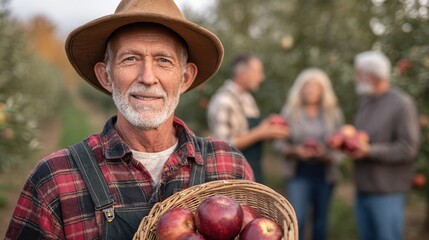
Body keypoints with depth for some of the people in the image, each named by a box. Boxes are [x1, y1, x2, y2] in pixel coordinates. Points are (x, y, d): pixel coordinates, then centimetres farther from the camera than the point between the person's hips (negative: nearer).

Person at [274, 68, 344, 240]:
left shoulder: (334, 113, 3)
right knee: (297, 220, -11)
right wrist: (295, 150, -18)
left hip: (325, 173, 2)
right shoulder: (289, 111, 0)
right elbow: (279, 143, 0)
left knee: (320, 220, 12)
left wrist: (325, 153, -18)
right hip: (298, 173, -2)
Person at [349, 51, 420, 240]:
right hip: (363, 188, 8)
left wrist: (369, 151, -22)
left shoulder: (402, 104, -12)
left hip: (386, 191, -8)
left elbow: (408, 148, -16)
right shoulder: (365, 103, 13)